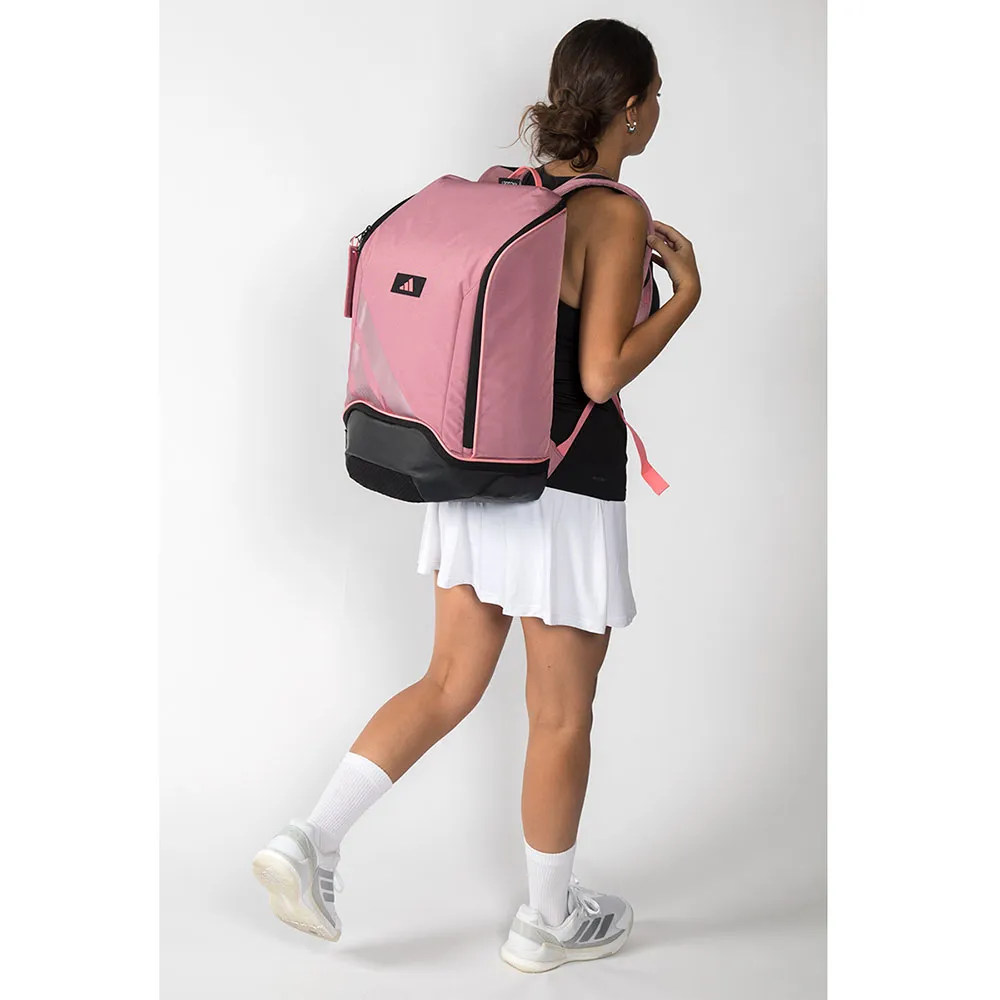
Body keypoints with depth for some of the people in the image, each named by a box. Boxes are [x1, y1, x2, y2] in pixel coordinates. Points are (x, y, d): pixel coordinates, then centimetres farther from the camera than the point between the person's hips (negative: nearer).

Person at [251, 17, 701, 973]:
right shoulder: (617, 215, -15)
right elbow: (601, 375, -20)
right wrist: (685, 292, -7)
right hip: (563, 492, -7)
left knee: (449, 686, 18)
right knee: (561, 716, 10)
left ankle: (310, 840, 8)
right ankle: (547, 921, 26)